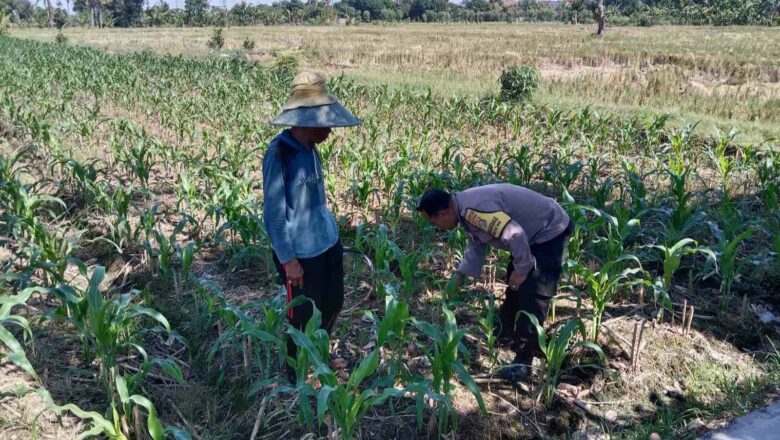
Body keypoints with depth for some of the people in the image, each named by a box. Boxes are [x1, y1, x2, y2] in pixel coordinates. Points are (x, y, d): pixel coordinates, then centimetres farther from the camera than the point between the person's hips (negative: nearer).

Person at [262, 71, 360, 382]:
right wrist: (288, 259, -16)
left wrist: (328, 231, 17)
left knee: (333, 303, 21)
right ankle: (298, 375, 33)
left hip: (328, 242, 8)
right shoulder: (280, 154, -20)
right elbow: (274, 213, -18)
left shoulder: (310, 149, 2)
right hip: (300, 252, -8)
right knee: (304, 316, 9)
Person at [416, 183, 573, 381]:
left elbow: (516, 235, -34)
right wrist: (460, 275, 12)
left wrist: (521, 270, -21)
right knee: (514, 285, 21)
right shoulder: (467, 209, 2)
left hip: (551, 231, -10)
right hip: (534, 233, 10)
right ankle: (506, 334, 40)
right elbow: (476, 245, 16)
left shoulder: (474, 209, -32)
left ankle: (523, 361, -5)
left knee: (531, 296, -12)